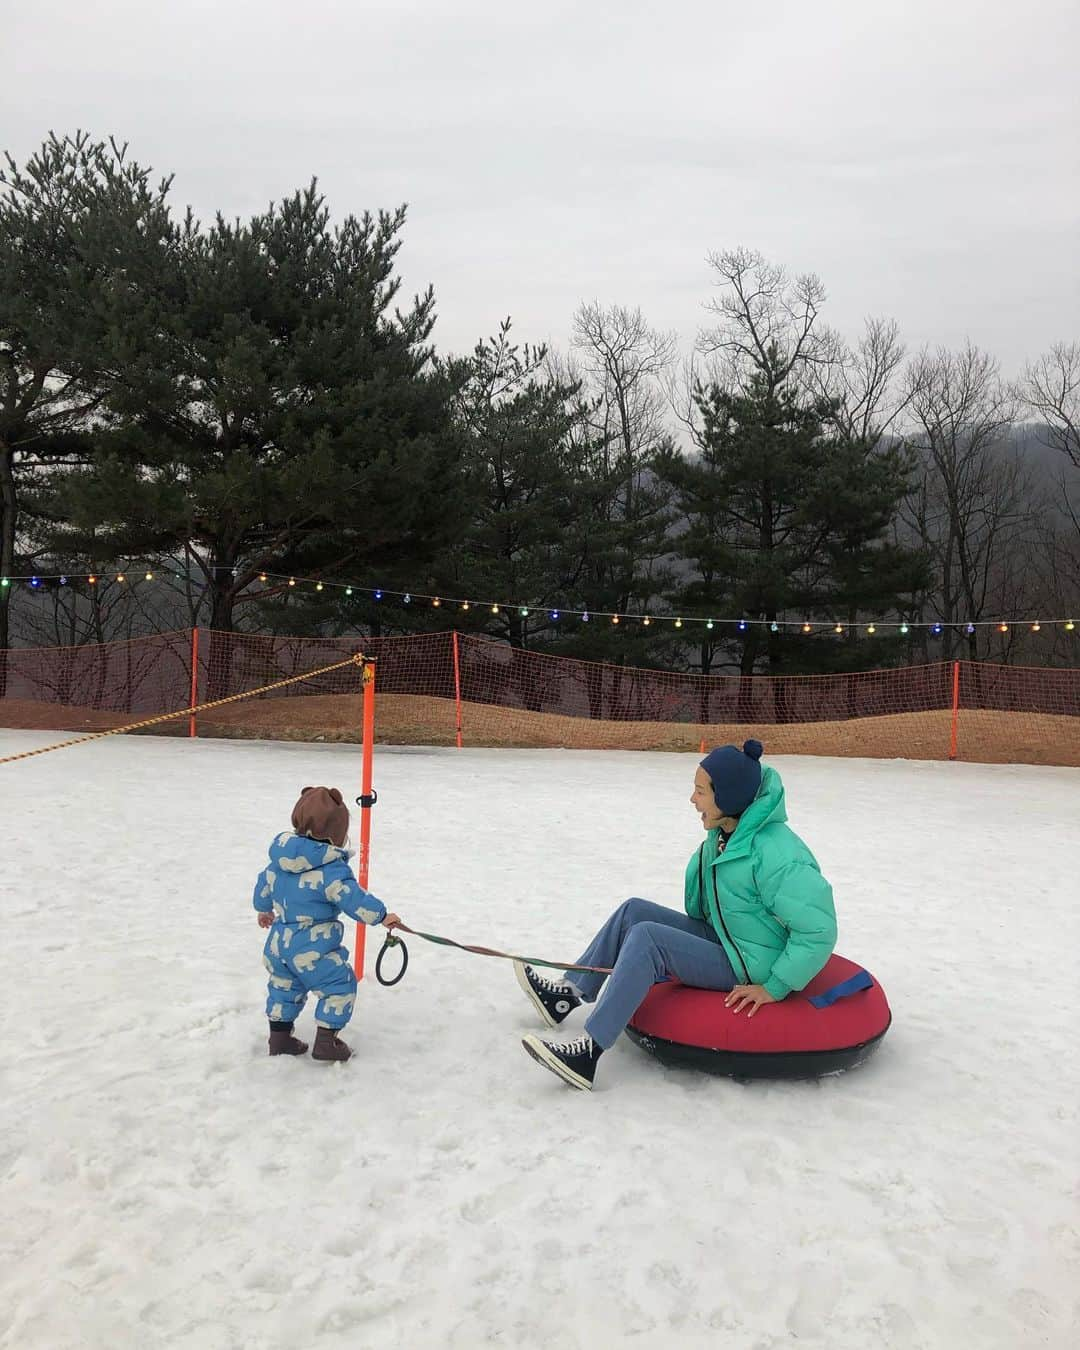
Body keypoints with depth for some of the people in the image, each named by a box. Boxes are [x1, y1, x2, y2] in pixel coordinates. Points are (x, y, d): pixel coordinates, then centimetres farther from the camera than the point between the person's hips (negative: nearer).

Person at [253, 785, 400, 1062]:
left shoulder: (280, 857, 4)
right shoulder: (331, 868, -21)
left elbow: (264, 884, 19)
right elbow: (355, 900, -23)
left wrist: (263, 910, 38)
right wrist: (382, 915, -8)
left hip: (279, 942, 8)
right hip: (312, 950, -8)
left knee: (284, 987, 25)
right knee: (339, 986, 6)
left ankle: (279, 1038, 33)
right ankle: (326, 1041, 9)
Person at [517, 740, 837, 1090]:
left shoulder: (776, 854, -29)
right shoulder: (725, 833, 0)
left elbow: (818, 930, -28)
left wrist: (774, 988, -24)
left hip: (748, 973, -9)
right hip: (721, 939, 9)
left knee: (647, 937, -23)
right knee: (633, 911, 3)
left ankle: (588, 1053, -23)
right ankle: (566, 995, 9)